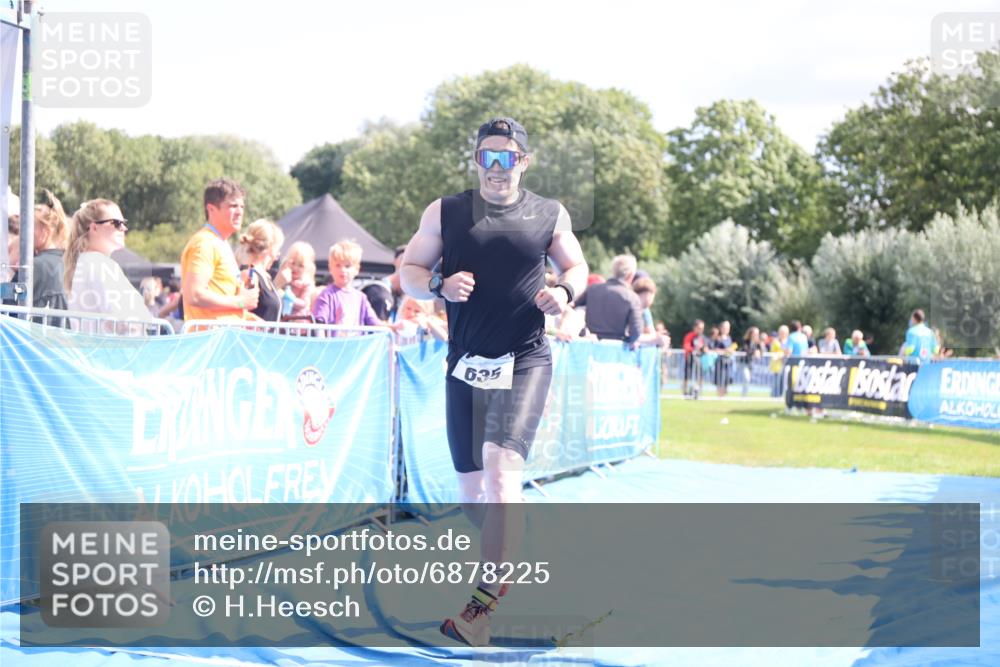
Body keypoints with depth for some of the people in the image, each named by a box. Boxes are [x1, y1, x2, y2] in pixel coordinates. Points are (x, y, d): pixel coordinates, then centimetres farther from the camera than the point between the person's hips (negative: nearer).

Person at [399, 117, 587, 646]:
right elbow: (408, 271, 8)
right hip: (465, 364, 3)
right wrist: (440, 286, -13)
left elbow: (576, 267, 18)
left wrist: (564, 292, -5)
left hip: (525, 362, -3)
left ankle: (484, 605, -23)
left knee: (502, 472, -21)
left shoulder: (549, 215, 6)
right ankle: (507, 559, 38)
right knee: (471, 490, 9)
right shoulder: (445, 212, 6)